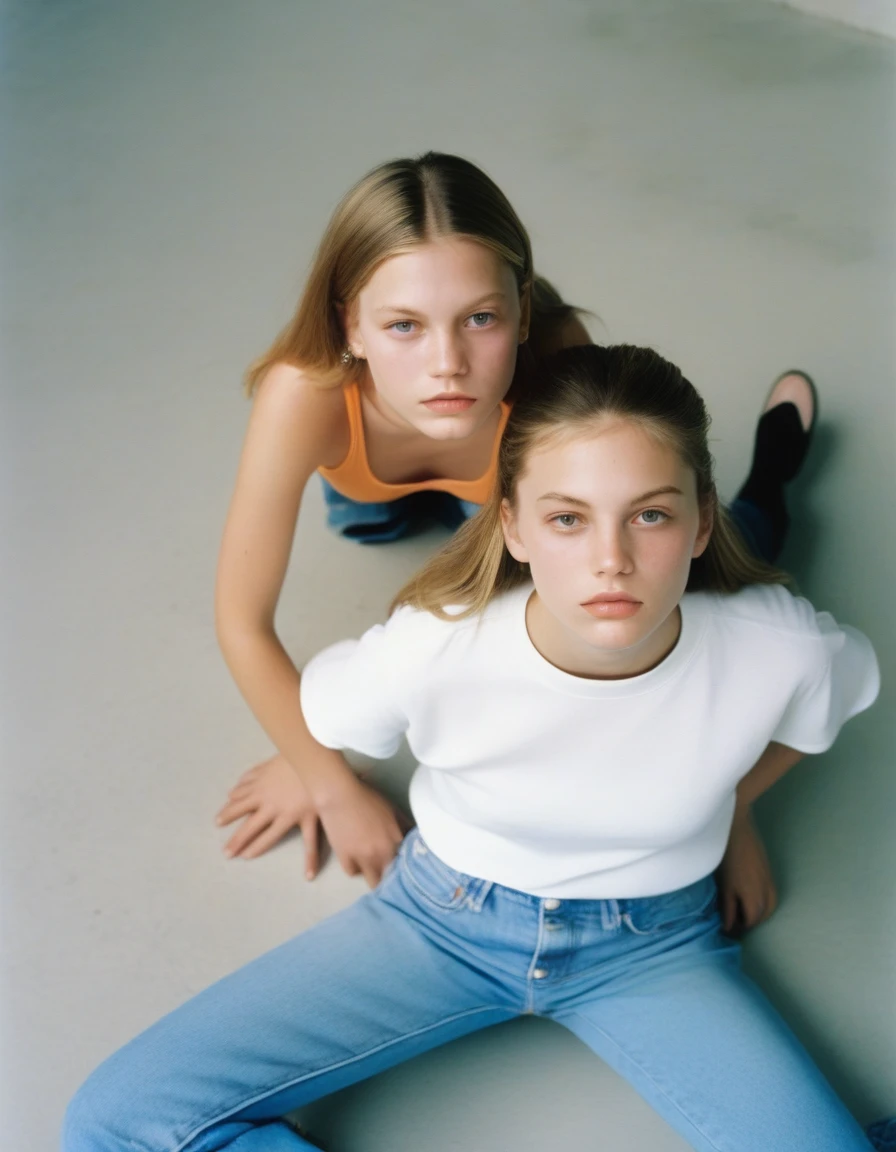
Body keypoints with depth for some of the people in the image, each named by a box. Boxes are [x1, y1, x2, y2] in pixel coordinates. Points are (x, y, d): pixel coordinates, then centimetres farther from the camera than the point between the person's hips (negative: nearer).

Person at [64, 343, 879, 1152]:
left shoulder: (780, 650, -26)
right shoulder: (430, 650, -29)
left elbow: (847, 682, 1)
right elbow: (322, 715, -4)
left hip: (650, 943, 1)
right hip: (444, 914, 0)